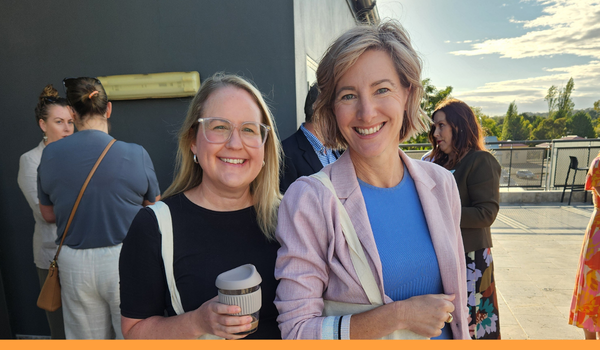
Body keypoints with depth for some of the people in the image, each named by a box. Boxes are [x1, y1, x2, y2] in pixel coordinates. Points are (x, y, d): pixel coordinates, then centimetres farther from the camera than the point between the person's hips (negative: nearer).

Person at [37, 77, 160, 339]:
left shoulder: (50, 154, -4)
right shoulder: (135, 154, -14)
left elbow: (48, 214, 8)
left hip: (74, 264, 3)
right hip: (125, 260, -3)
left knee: (86, 340, 20)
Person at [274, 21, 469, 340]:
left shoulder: (441, 184, -10)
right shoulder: (308, 200, -24)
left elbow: (455, 290, 3)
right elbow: (295, 330, -23)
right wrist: (400, 315, -27)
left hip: (440, 337, 4)